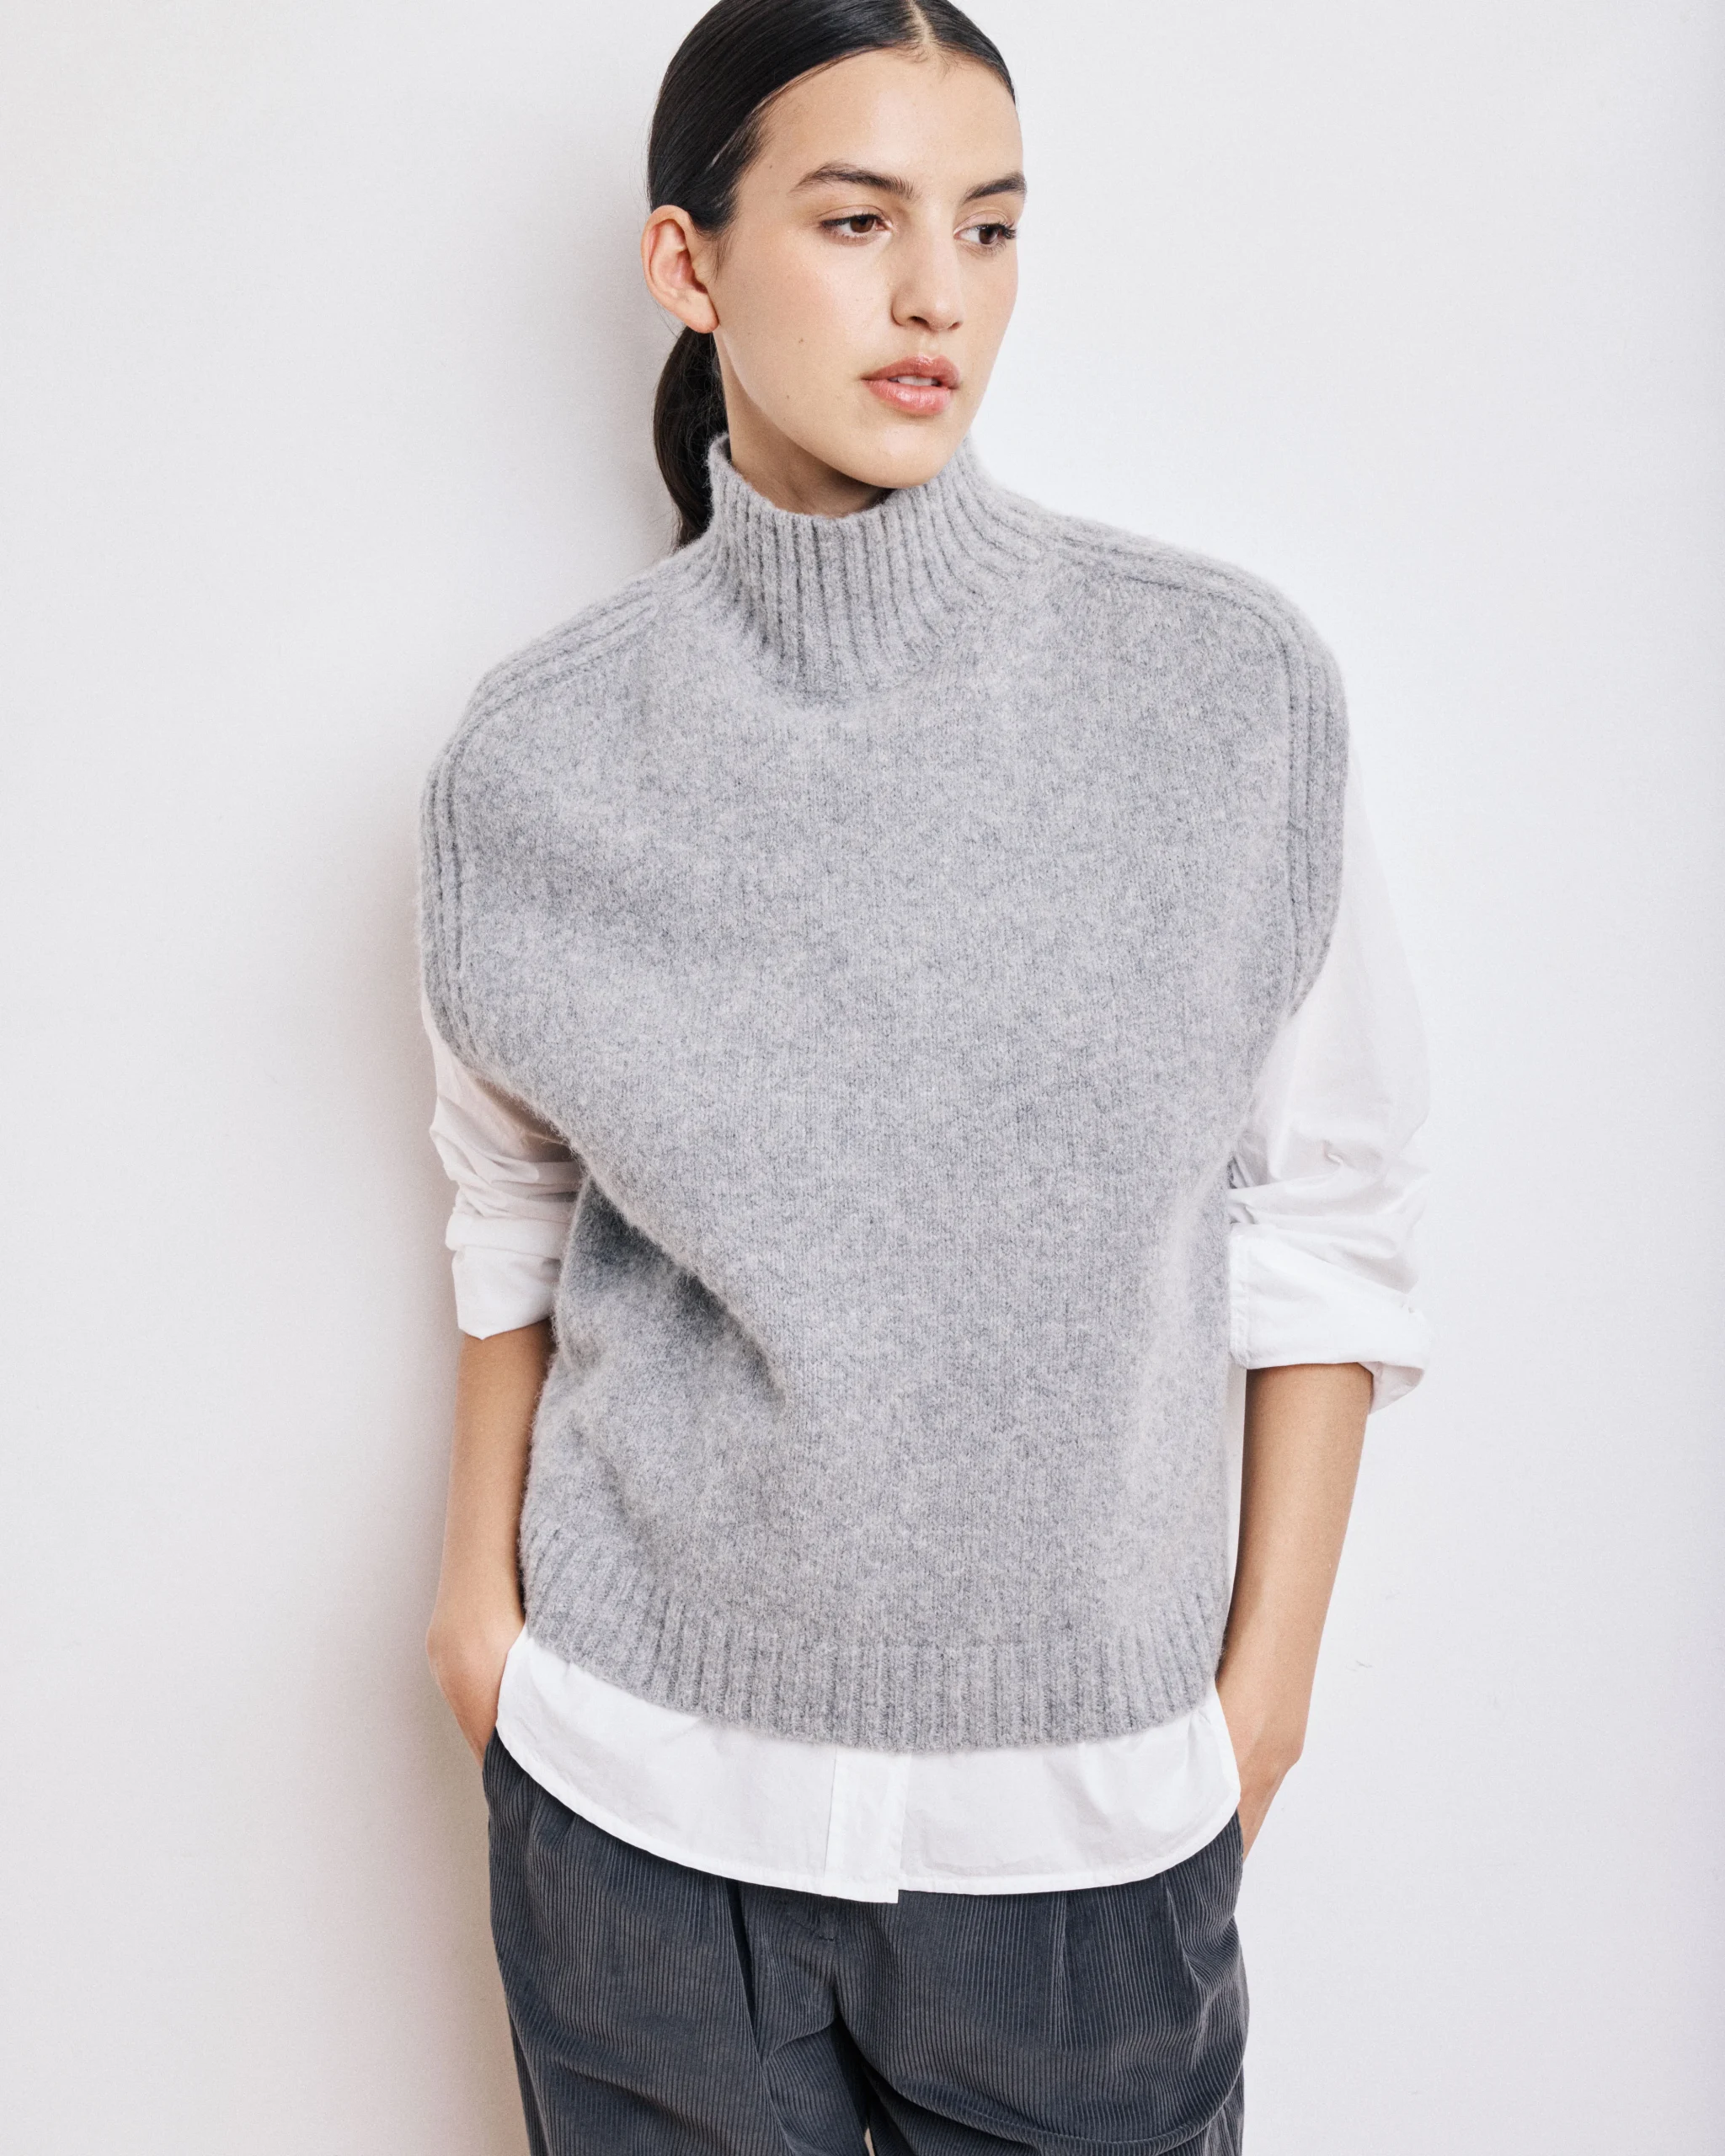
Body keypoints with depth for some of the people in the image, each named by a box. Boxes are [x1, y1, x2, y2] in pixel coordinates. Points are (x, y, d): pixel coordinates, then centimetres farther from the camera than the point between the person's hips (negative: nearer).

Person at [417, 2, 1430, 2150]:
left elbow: (1325, 1212, -3)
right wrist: (479, 1582, 9)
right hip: (641, 1765, 1)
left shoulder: (1232, 690, -10)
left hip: (1087, 1784, 0)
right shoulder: (542, 753, -6)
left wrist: (1269, 1665, 0)